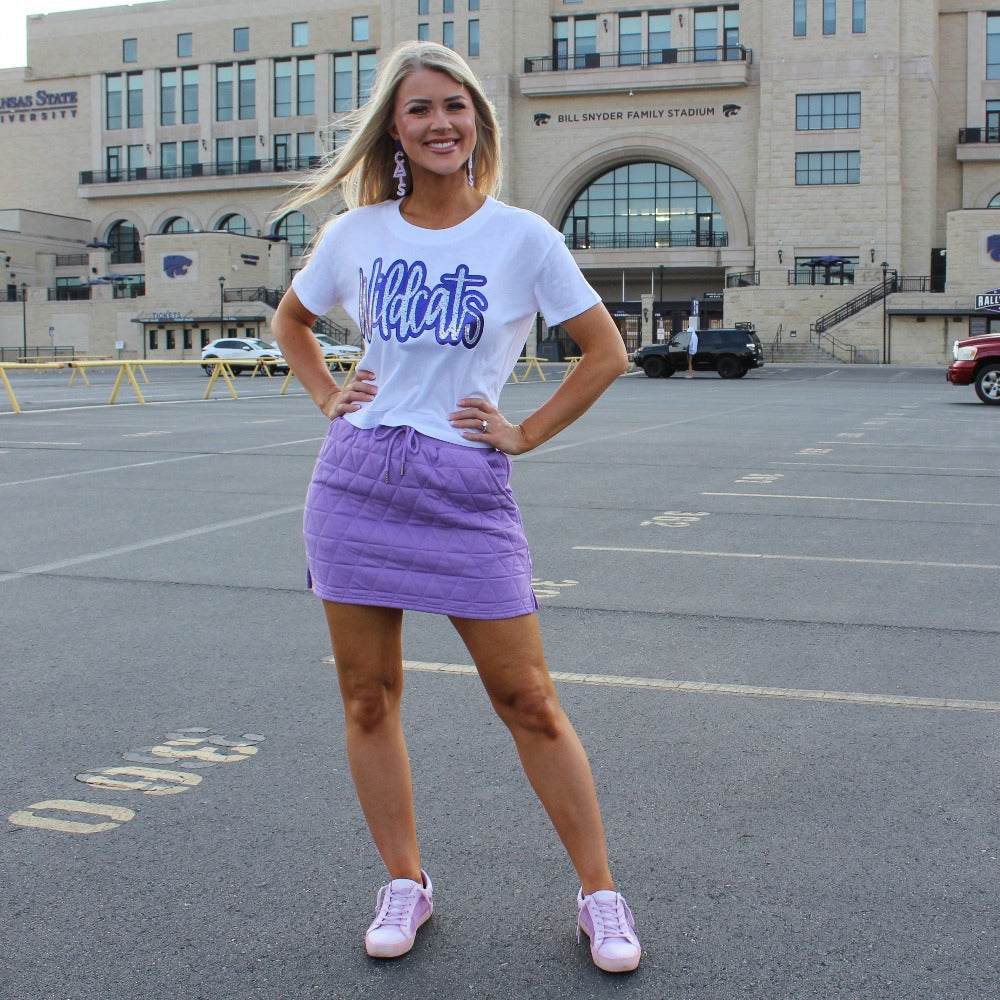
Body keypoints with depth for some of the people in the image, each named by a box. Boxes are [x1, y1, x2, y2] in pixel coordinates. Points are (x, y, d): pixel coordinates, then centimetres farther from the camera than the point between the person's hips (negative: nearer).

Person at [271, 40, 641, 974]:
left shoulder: (522, 237, -2)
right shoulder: (355, 233, 6)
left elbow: (606, 352, 4)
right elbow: (289, 320, 24)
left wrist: (526, 433, -1)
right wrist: (328, 397, 10)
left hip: (465, 489, -3)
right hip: (357, 481, 3)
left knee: (529, 702, 0)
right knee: (368, 699, 8)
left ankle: (600, 894, 14)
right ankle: (404, 882, 26)